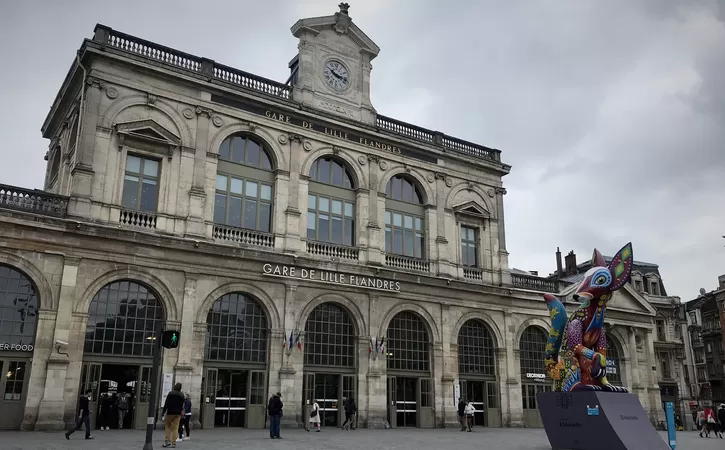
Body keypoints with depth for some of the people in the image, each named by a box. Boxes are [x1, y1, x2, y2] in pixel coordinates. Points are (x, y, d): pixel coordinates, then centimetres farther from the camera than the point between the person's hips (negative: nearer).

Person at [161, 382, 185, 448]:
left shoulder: (171, 393, -4)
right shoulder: (182, 395, 7)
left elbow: (166, 404, -9)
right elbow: (182, 405, 11)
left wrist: (163, 412, -6)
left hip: (170, 412, -3)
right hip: (178, 413, 3)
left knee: (167, 426, 11)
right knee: (175, 428, 3)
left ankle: (167, 441, -1)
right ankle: (173, 443, 0)